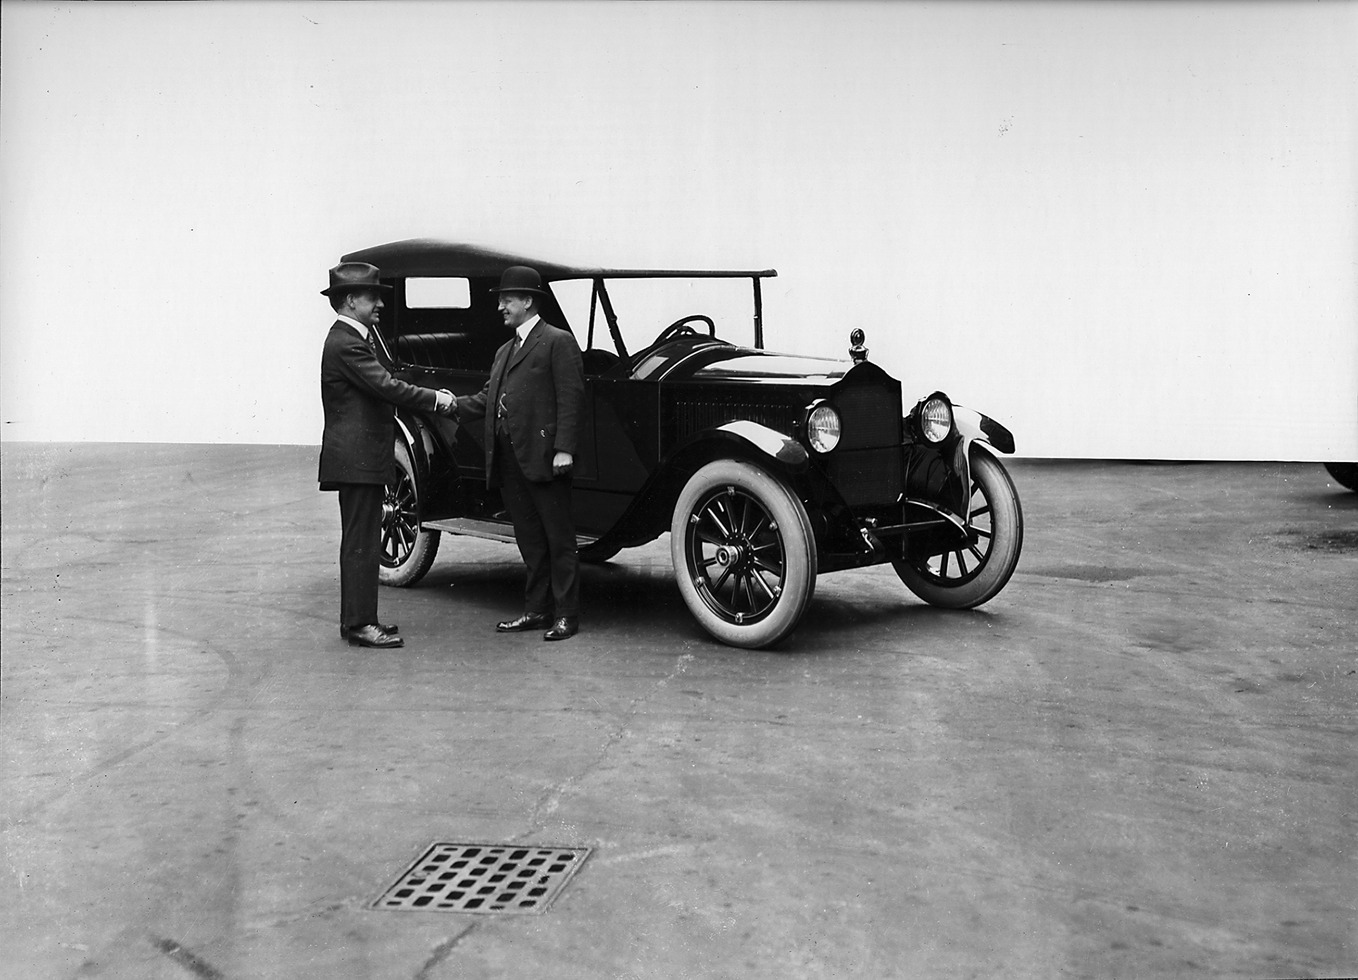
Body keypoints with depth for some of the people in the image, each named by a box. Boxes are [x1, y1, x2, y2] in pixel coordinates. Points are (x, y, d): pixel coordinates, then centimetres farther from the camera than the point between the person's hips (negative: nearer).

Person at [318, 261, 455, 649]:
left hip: (357, 458, 11)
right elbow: (386, 386, -21)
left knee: (359, 542, 15)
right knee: (361, 544, -7)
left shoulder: (351, 338, 17)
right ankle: (360, 624, -2)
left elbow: (380, 387, 16)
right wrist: (435, 399, -12)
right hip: (356, 459, -11)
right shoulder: (346, 344, -16)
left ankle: (356, 620, 22)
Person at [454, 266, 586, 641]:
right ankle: (536, 609, 20)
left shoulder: (558, 342, -3)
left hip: (543, 455, -8)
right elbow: (486, 399, 17)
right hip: (508, 458, 8)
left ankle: (565, 616, 4)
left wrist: (564, 448, -18)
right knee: (529, 539, 13)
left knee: (558, 538, 0)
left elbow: (570, 398, -11)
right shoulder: (504, 352, 22)